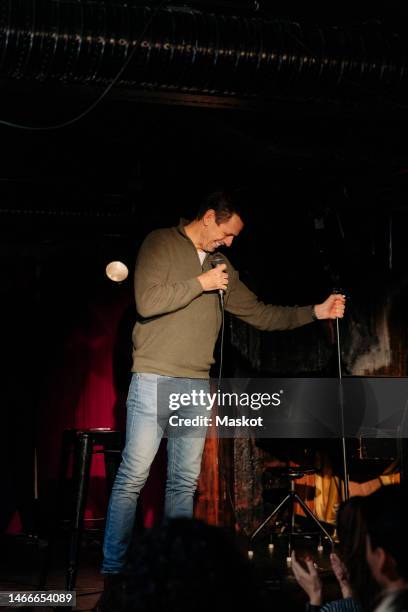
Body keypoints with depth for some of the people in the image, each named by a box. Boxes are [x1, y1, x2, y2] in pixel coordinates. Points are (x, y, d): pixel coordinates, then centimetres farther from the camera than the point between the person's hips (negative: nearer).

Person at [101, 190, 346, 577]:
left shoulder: (222, 267, 18)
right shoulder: (161, 243, 0)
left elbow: (260, 314, 20)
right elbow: (147, 302, -14)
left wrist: (315, 312, 13)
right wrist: (200, 283, -9)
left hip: (197, 385, 6)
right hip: (153, 379, -6)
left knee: (184, 482, 7)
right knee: (133, 477, -6)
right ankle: (112, 568, 1)